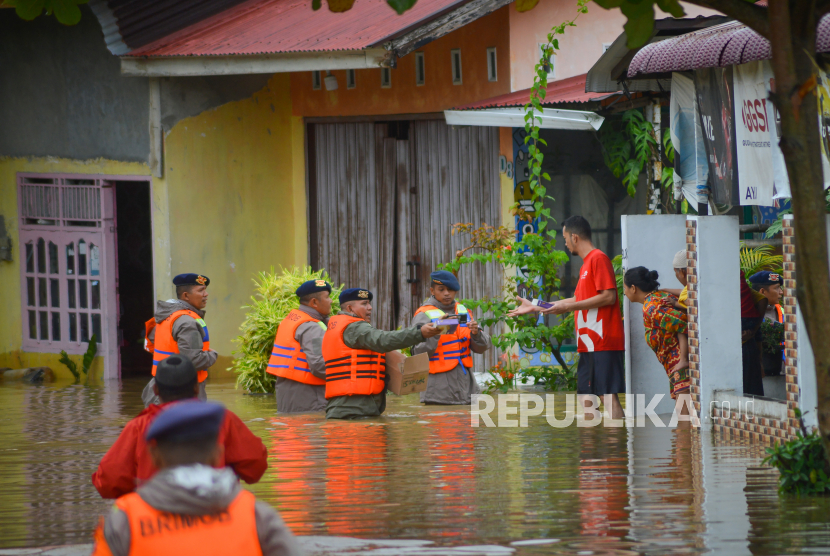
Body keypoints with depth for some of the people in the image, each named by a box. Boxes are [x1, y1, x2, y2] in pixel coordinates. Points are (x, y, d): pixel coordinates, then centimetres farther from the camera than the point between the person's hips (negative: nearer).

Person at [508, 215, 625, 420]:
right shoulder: (586, 263, 22)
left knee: (609, 395, -13)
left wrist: (568, 307, -15)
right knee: (585, 395, 8)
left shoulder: (598, 259, -9)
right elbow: (579, 300, 28)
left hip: (603, 342, -10)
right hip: (589, 345, 10)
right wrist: (535, 307, 31)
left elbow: (608, 296, -18)